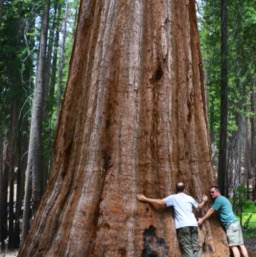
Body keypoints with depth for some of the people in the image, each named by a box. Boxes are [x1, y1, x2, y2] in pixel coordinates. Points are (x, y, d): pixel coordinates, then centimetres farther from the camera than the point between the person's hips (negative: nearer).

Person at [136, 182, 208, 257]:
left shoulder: (173, 197, 6)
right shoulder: (190, 198, 18)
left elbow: (160, 202, 2)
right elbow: (199, 206, 34)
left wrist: (145, 199, 9)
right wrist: (204, 201, 56)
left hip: (182, 225, -4)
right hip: (193, 224, 4)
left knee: (187, 248, -4)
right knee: (196, 247, 7)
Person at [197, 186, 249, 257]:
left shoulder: (219, 199, -6)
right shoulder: (223, 198, 24)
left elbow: (211, 211, -4)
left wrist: (202, 219, 2)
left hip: (231, 224, -10)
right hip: (235, 223, 10)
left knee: (233, 245, -12)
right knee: (240, 244, 5)